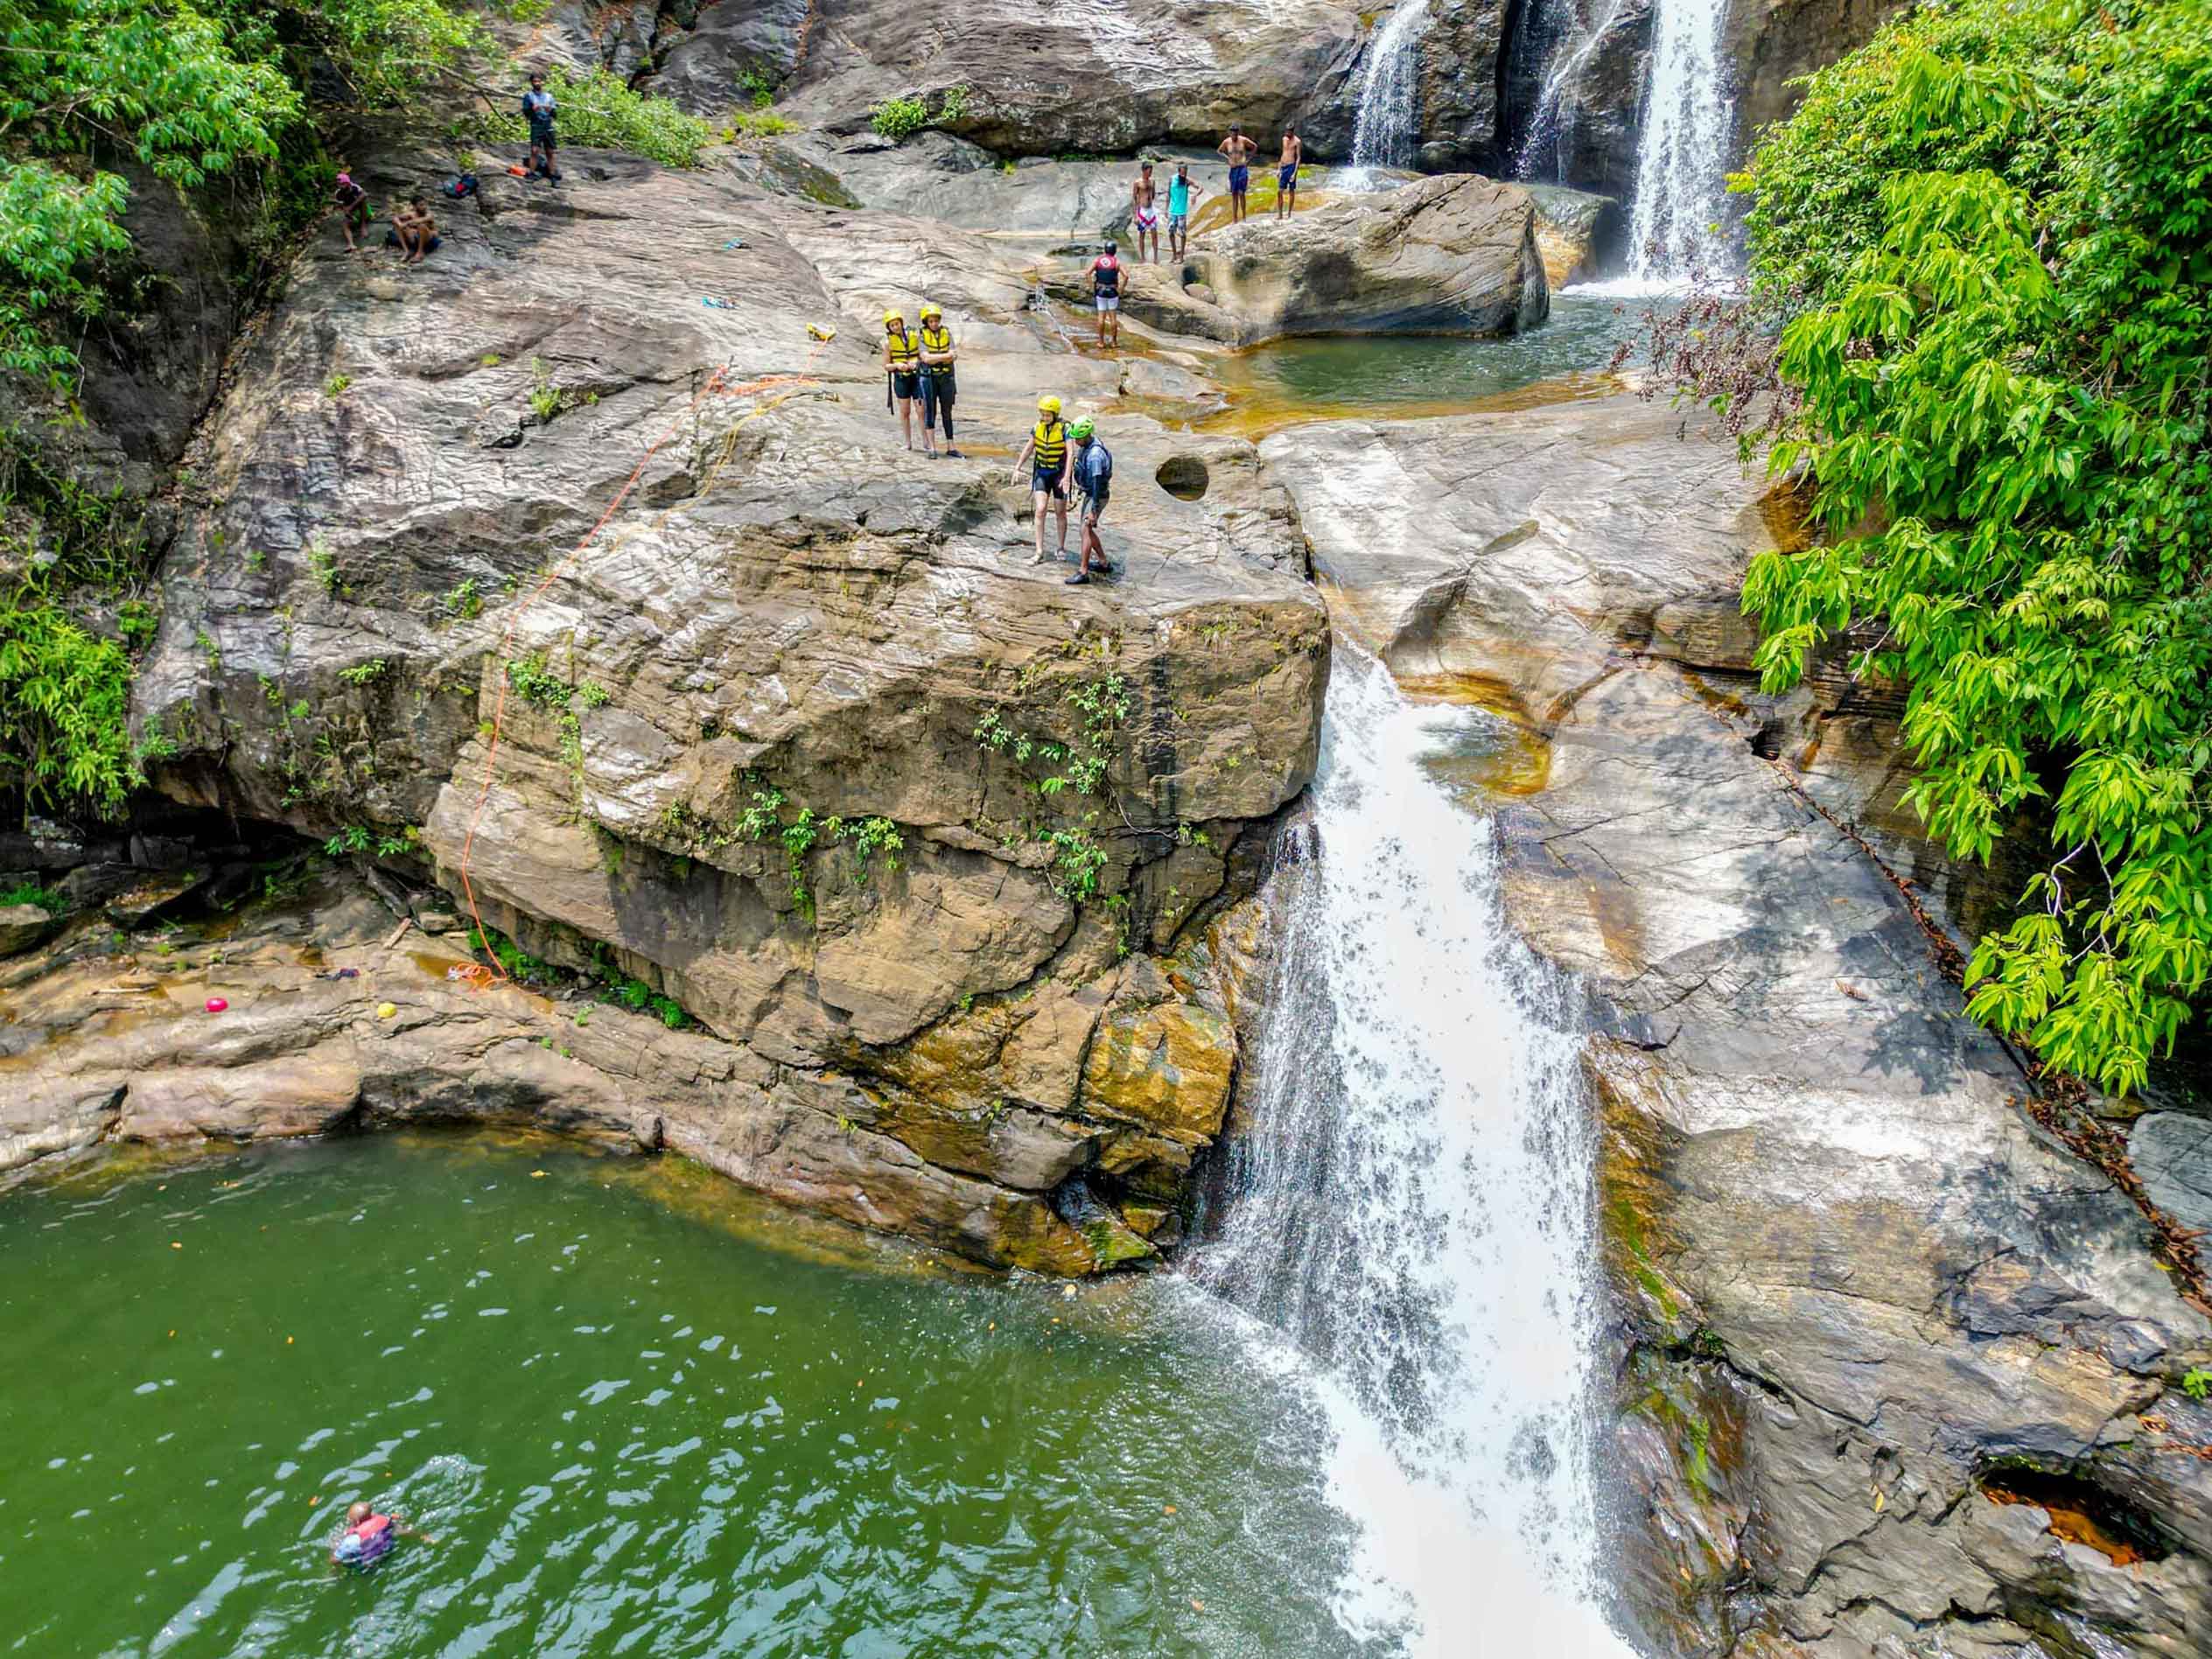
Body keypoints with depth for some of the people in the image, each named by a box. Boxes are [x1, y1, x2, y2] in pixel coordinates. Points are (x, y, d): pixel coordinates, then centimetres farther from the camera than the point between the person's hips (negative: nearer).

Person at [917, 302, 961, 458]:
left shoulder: (946, 333, 2)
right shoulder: (922, 335, -4)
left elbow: (954, 357, -7)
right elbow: (926, 358, -16)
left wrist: (935, 358, -19)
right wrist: (945, 356, -22)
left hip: (946, 376, 2)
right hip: (929, 377, -2)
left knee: (947, 413, 7)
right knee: (930, 411, -3)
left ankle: (950, 448, 10)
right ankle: (932, 448, 0)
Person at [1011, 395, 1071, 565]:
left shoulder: (1064, 428, -16)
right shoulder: (1038, 426, -2)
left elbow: (1070, 454, -22)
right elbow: (1028, 448, 8)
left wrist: (1067, 477, -32)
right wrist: (1017, 468, 2)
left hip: (1059, 473, -3)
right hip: (1041, 472, 3)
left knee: (1061, 512, 10)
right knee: (1040, 510, -9)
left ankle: (1062, 548, 28)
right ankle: (1039, 552, -8)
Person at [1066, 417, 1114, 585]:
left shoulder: (1095, 454, -29)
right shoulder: (1085, 445, 2)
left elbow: (1096, 483, -31)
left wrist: (1093, 511, -32)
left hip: (1097, 496, -10)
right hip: (1088, 494, 10)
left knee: (1085, 530, -15)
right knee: (1087, 530, 18)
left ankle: (1083, 573, -16)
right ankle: (1103, 564, 30)